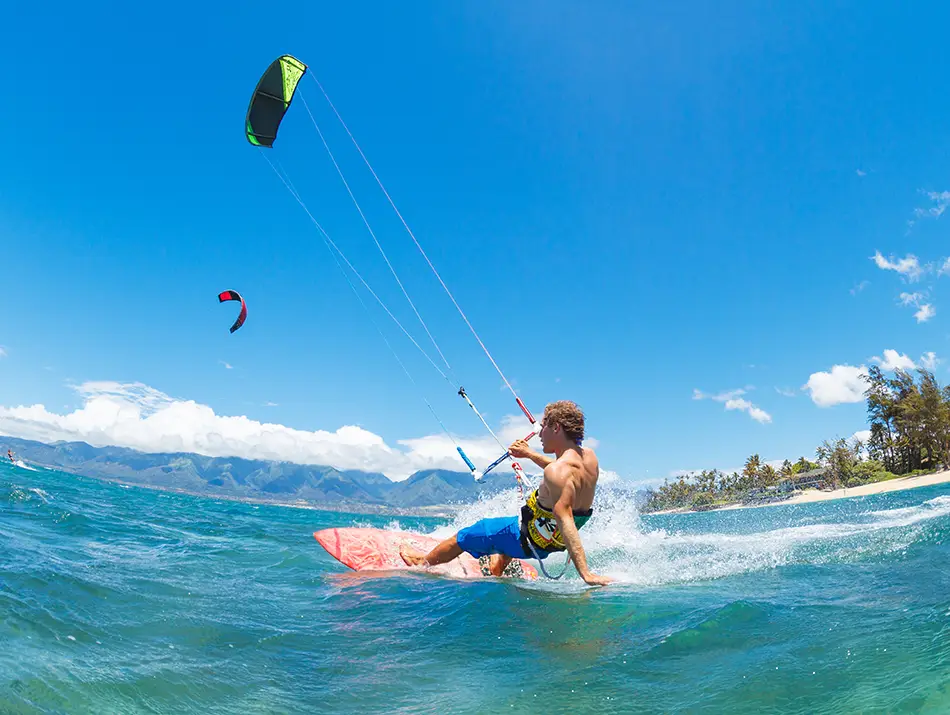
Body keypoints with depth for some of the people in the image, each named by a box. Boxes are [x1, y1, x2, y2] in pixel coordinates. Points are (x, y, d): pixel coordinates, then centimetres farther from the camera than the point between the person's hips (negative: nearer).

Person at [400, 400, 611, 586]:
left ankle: (423, 562, 39)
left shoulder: (556, 472, -34)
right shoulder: (589, 456, -8)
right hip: (553, 542, 8)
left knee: (462, 537, 14)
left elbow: (564, 520, -40)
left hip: (529, 540, -8)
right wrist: (530, 454, 16)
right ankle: (498, 569, 57)